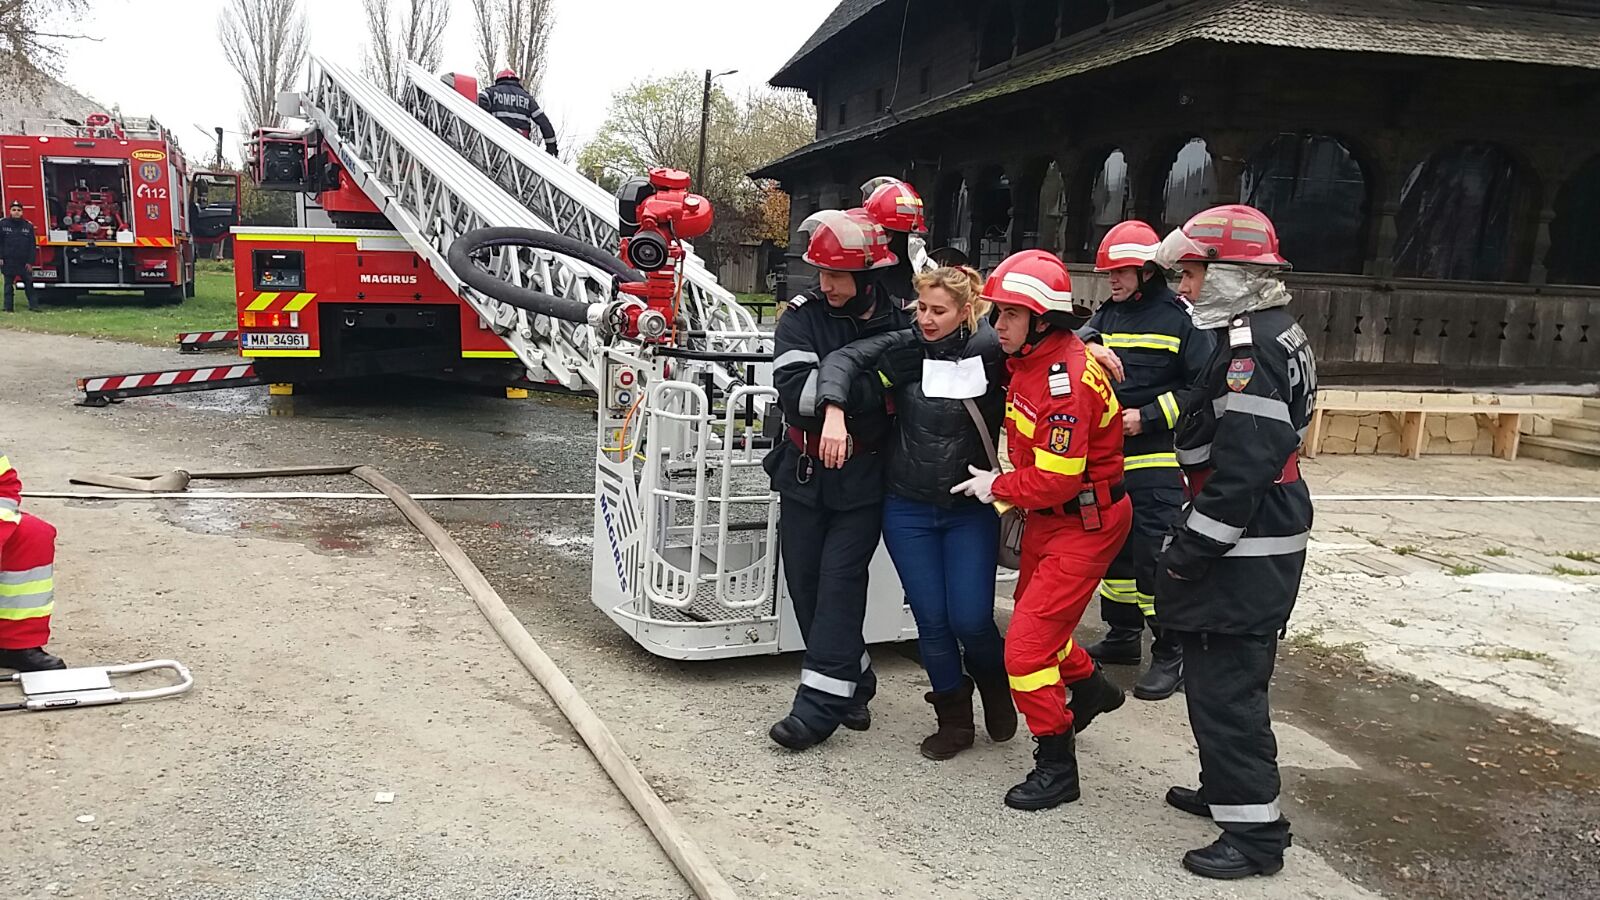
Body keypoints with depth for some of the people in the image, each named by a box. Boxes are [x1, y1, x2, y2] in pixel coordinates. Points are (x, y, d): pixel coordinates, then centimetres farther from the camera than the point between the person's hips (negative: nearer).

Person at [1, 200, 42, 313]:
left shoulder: (28, 226, 5)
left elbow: (32, 246, 4)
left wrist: (30, 262, -2)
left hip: (24, 262, 1)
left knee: (29, 284, 1)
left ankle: (33, 306, 4)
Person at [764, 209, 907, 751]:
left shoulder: (898, 325, -5)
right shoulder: (803, 317, -6)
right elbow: (795, 390, -21)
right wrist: (874, 390, -26)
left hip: (863, 480, -2)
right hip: (804, 475, 3)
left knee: (840, 581, -6)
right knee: (804, 583, 8)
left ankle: (820, 705, 0)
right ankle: (854, 681, 27)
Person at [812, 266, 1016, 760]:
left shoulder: (991, 349, -6)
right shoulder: (905, 348, -6)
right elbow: (843, 359, -13)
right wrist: (834, 412, -28)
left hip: (972, 510, -1)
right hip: (908, 510, 1)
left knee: (971, 619, -3)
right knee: (932, 621, 5)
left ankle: (995, 686, 31)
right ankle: (954, 719, 25)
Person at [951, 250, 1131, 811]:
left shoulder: (1067, 379, -26)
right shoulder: (1029, 361, 1)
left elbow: (1057, 479, -27)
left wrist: (997, 487, -13)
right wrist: (1012, 494, 5)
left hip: (1085, 523, -9)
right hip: (1048, 516, 9)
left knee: (1028, 643, -10)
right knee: (1034, 614, 25)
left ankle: (1056, 767, 6)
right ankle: (1091, 687, 51)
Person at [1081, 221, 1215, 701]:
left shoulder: (1180, 317, -7)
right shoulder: (1103, 317, 13)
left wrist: (1149, 417, -16)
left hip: (1158, 461, -7)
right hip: (1108, 459, 7)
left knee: (1155, 556, -8)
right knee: (1114, 550, 15)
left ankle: (1171, 654, 3)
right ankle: (1122, 636, 30)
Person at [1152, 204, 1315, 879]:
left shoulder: (1251, 347, -19)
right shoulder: (1267, 335, 15)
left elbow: (1242, 468, -25)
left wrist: (1187, 554, -20)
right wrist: (1190, 542, 20)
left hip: (1244, 552, -11)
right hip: (1255, 546, 11)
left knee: (1225, 686, -4)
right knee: (1223, 678, 21)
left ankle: (1255, 832, 6)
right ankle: (1229, 791, 36)